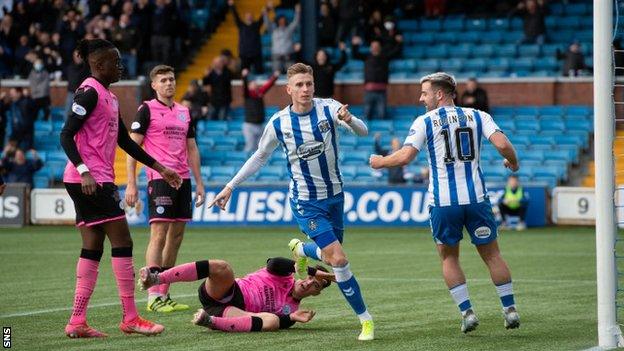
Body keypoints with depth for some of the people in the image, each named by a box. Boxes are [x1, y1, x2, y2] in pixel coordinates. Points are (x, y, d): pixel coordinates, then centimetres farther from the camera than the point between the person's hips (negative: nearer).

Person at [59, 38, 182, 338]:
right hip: (89, 179, -10)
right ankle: (130, 318, -3)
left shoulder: (109, 97, 18)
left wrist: (160, 168, 24)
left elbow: (125, 141, 24)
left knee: (93, 249, 7)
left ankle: (77, 322, 6)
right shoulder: (89, 92, -11)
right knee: (122, 241, -7)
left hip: (96, 181, 10)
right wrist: (84, 171, -28)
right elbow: (66, 135, -17)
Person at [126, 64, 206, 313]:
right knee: (159, 234, -12)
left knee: (177, 234, 6)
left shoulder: (184, 112, 17)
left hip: (183, 179, 7)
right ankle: (154, 297, -12)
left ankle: (164, 294, 11)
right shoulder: (147, 110, -2)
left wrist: (199, 182, 16)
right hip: (159, 178, -7)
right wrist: (131, 184, -12)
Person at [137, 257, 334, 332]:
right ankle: (155, 279, -42)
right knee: (221, 268, -35)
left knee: (272, 321, -34)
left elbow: (276, 321, 0)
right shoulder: (285, 276, 12)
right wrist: (312, 270, -12)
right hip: (227, 292, 0)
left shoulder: (290, 309, 15)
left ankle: (211, 321, -47)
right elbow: (274, 264, -10)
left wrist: (292, 318, -16)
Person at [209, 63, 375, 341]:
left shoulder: (328, 109, -10)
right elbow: (259, 157, 7)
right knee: (338, 259, -15)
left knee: (330, 255, 16)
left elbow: (363, 131, -21)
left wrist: (349, 120, -43)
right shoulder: (278, 123, -9)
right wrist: (230, 187, 6)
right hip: (305, 202, -3)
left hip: (334, 195, 3)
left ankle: (300, 249, 51)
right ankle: (365, 319, -3)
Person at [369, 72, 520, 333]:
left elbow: (405, 156, -10)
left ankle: (467, 312, 5)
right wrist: (513, 162, 15)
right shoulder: (477, 116, 7)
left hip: (443, 201, -2)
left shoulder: (424, 122, 0)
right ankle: (510, 309, 11)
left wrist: (379, 162, 8)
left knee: (449, 257, 15)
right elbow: (502, 144, -6)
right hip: (476, 197, 2)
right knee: (491, 254, 13)